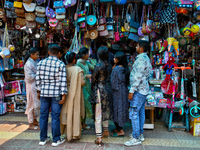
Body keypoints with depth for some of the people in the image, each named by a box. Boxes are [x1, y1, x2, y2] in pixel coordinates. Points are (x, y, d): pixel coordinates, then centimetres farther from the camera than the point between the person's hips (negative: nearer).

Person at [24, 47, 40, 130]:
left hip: (36, 85, 9)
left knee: (37, 104, 16)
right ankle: (31, 124, 12)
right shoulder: (28, 64, -17)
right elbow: (30, 77, -21)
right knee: (32, 104, 0)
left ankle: (34, 120, 31)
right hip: (31, 86, -9)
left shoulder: (34, 62, 11)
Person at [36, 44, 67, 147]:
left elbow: (38, 78, 6)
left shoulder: (41, 63, 3)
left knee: (43, 115, 12)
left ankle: (43, 139, 24)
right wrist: (63, 95, -7)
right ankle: (56, 140, 15)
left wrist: (38, 91, 16)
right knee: (55, 117, 4)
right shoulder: (60, 64, -8)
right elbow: (62, 81, -11)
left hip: (44, 93, 4)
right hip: (56, 94, -3)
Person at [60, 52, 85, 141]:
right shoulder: (78, 70, -14)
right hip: (75, 94, -3)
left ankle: (66, 131, 26)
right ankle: (75, 133, 14)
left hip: (65, 93, 3)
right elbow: (82, 83, -12)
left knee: (65, 113, 15)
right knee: (75, 113, 7)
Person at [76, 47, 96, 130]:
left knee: (86, 103, 10)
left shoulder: (86, 63, 11)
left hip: (87, 85, 8)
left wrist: (90, 60, 6)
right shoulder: (78, 63, -12)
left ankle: (83, 123, 20)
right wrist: (86, 76, -17)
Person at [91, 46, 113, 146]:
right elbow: (109, 77, 6)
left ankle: (99, 138, 0)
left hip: (100, 90, -7)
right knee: (106, 111, 22)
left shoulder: (99, 65, -16)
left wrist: (93, 85, 12)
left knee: (98, 115, -2)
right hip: (108, 89, 7)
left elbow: (93, 79, -7)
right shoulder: (109, 65, 2)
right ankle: (106, 131, 36)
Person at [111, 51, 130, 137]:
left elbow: (113, 83, -16)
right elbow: (127, 82, 10)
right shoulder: (126, 69, 4)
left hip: (117, 93, -8)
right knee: (122, 108, 16)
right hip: (124, 92, 8)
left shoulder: (116, 69, -20)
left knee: (116, 109, 2)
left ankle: (120, 131, 8)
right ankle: (118, 128, 29)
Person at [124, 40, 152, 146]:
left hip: (139, 90, -10)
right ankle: (140, 134, 24)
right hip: (143, 89, 10)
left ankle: (136, 138, -2)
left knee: (133, 113, -7)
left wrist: (131, 91, -19)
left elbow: (138, 77, -22)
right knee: (141, 112, 15)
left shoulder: (141, 59, -17)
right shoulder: (146, 58, 16)